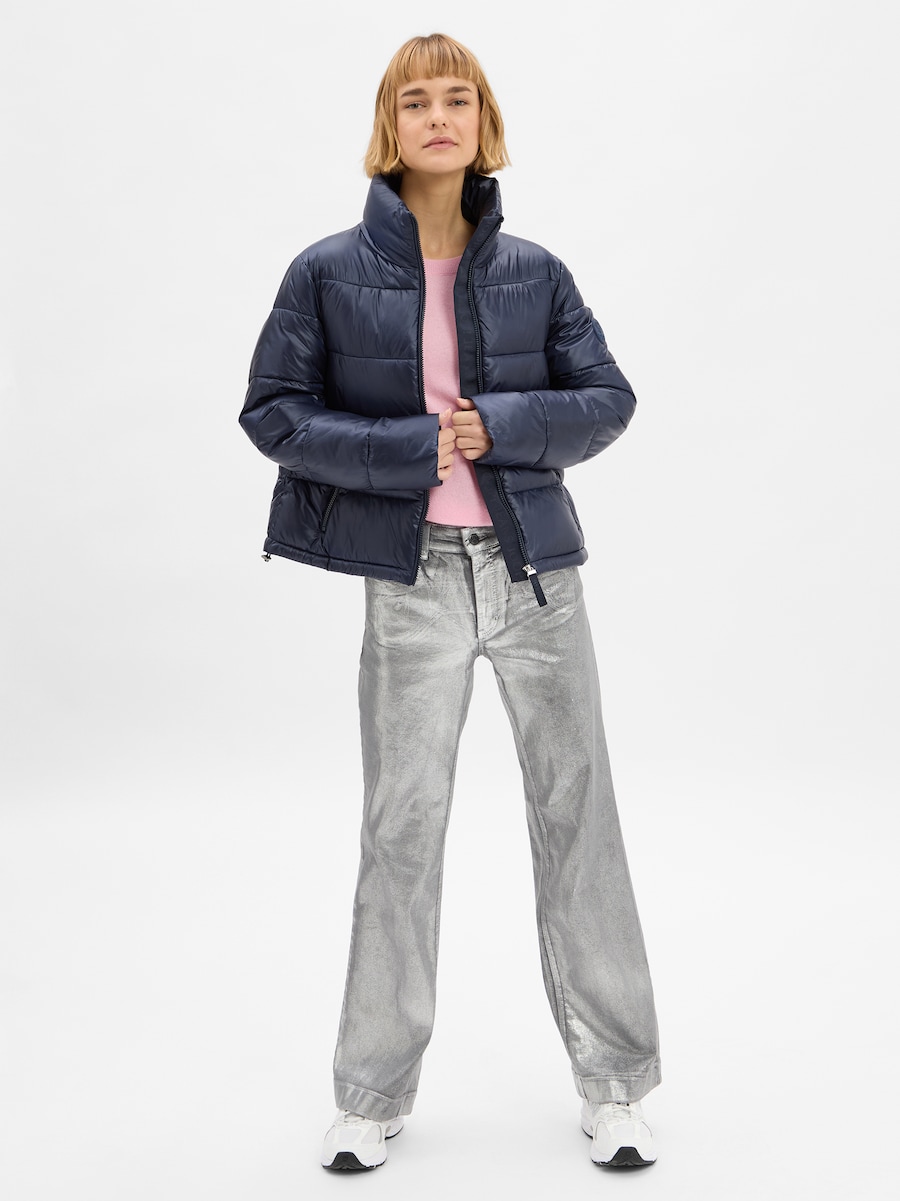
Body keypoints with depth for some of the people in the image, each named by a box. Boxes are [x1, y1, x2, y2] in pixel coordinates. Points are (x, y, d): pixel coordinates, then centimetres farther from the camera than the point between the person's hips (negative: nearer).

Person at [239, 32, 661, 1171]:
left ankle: (614, 1080, 22)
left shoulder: (533, 270, 5)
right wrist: (413, 450, -12)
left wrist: (499, 426, -12)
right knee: (400, 828, 5)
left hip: (535, 569, 2)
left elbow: (607, 397, 5)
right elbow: (271, 410, -1)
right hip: (413, 579, -1)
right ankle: (373, 1095, 22)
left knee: (576, 812, 6)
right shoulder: (328, 272, 0)